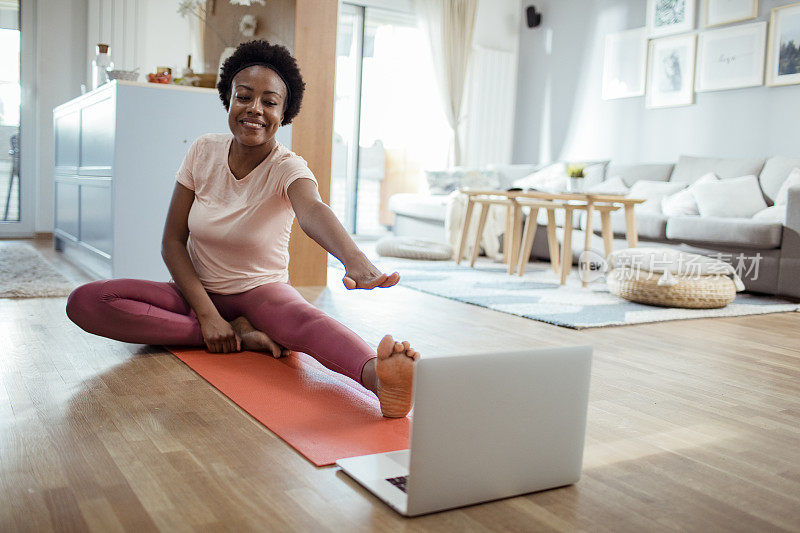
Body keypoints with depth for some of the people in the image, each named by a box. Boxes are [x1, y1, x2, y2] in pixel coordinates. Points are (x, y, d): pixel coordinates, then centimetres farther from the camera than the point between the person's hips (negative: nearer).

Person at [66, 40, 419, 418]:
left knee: (299, 316, -39)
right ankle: (240, 336, -24)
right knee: (84, 301, -21)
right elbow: (172, 242, -5)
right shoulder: (203, 152, -5)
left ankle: (378, 376, -68)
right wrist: (207, 314, -20)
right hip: (197, 289, 4)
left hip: (261, 291, -3)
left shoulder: (287, 168, -14)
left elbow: (312, 210, -40)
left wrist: (354, 258, -63)